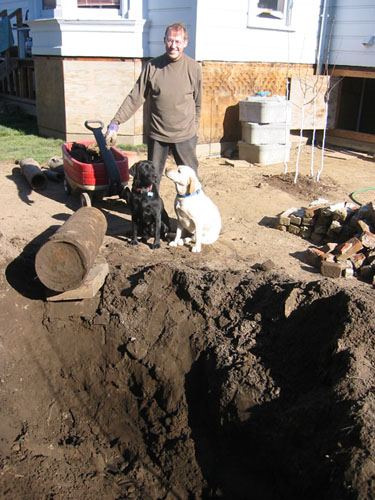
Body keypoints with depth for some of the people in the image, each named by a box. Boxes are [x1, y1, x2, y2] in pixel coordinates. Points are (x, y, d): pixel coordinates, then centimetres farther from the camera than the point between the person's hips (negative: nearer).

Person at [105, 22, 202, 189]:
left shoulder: (193, 68, -2)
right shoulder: (152, 66, -2)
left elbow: (197, 103, 7)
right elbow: (135, 97, -2)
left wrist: (193, 127, 10)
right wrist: (115, 122, -9)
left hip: (185, 136, -1)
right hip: (157, 135, 1)